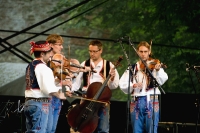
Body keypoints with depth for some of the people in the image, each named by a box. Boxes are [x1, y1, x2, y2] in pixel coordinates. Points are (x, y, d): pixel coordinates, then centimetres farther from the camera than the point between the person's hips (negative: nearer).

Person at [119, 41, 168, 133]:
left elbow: (162, 80, -13)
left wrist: (158, 70, -33)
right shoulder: (132, 68, 12)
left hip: (151, 101, -3)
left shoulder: (154, 66, 4)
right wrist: (133, 85, -16)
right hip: (136, 101, 3)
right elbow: (122, 84, 3)